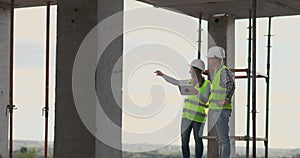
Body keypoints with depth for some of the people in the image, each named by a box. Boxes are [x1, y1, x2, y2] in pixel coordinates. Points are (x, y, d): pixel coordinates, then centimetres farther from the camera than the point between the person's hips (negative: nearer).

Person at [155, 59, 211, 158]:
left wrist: (197, 93, -32)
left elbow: (205, 101, -14)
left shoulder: (206, 84, -5)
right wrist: (162, 75, 22)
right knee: (184, 141, 1)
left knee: (198, 140, 2)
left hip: (198, 116, -5)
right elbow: (175, 82, 25)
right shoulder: (190, 82, 11)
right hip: (187, 116, 5)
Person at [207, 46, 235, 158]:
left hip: (222, 110, -10)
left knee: (223, 139, -9)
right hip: (216, 110, 10)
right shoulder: (216, 72, 17)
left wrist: (226, 100, -33)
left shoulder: (224, 71, -14)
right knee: (220, 139, 12)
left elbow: (231, 85, -31)